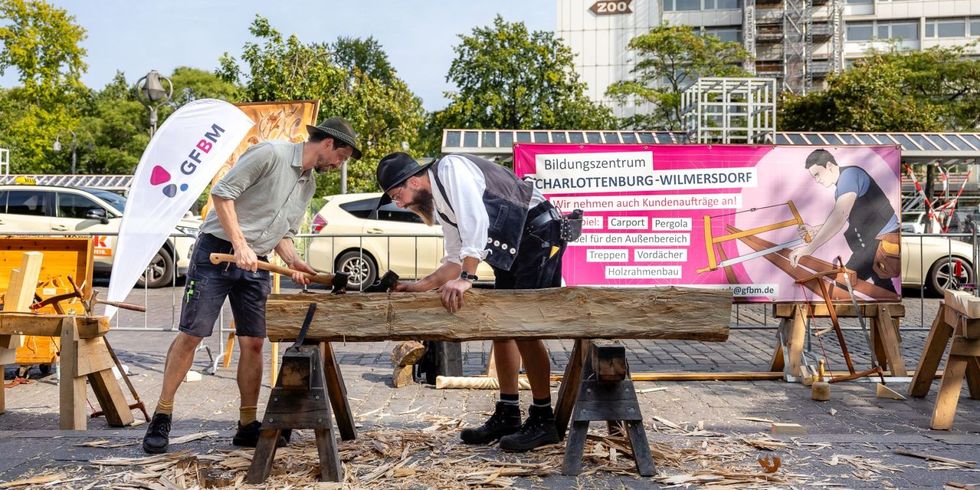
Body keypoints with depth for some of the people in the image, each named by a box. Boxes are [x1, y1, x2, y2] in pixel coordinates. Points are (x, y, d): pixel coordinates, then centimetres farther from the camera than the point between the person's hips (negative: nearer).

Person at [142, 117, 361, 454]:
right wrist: (240, 245, -20)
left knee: (253, 343, 4)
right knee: (191, 334, -4)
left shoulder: (309, 184, 14)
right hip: (216, 251, -7)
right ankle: (161, 418, 7)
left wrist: (293, 261, -1)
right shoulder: (271, 154, -11)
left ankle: (248, 426, 13)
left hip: (256, 264, 7)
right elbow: (222, 193, -15)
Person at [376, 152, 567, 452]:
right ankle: (507, 415, 16)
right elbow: (456, 261, 16)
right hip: (513, 248, 10)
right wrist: (419, 287, 7)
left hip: (539, 234, -10)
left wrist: (466, 278, -32)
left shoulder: (450, 169, -14)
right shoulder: (439, 204, 14)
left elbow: (476, 221, -28)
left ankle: (543, 420, -2)